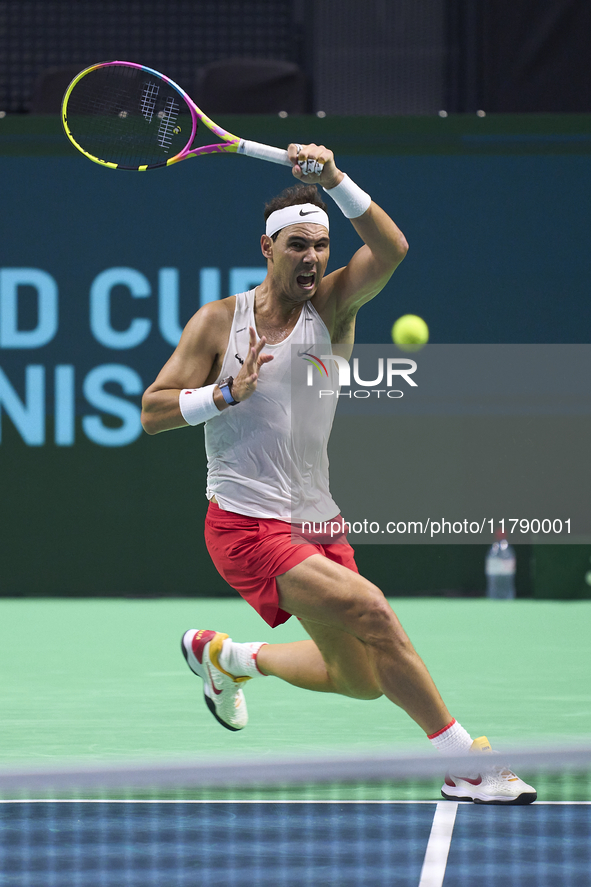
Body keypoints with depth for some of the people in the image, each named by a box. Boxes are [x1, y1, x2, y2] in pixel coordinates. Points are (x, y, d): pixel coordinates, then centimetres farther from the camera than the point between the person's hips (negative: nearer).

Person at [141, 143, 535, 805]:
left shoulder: (331, 306, 2)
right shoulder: (219, 321, -3)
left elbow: (391, 249, -18)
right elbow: (152, 412, -4)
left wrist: (334, 179, -30)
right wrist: (231, 391, -18)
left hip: (319, 526, 6)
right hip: (247, 524, -6)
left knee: (360, 680, 13)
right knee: (370, 611, -26)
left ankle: (224, 655, 36)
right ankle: (466, 762, -20)